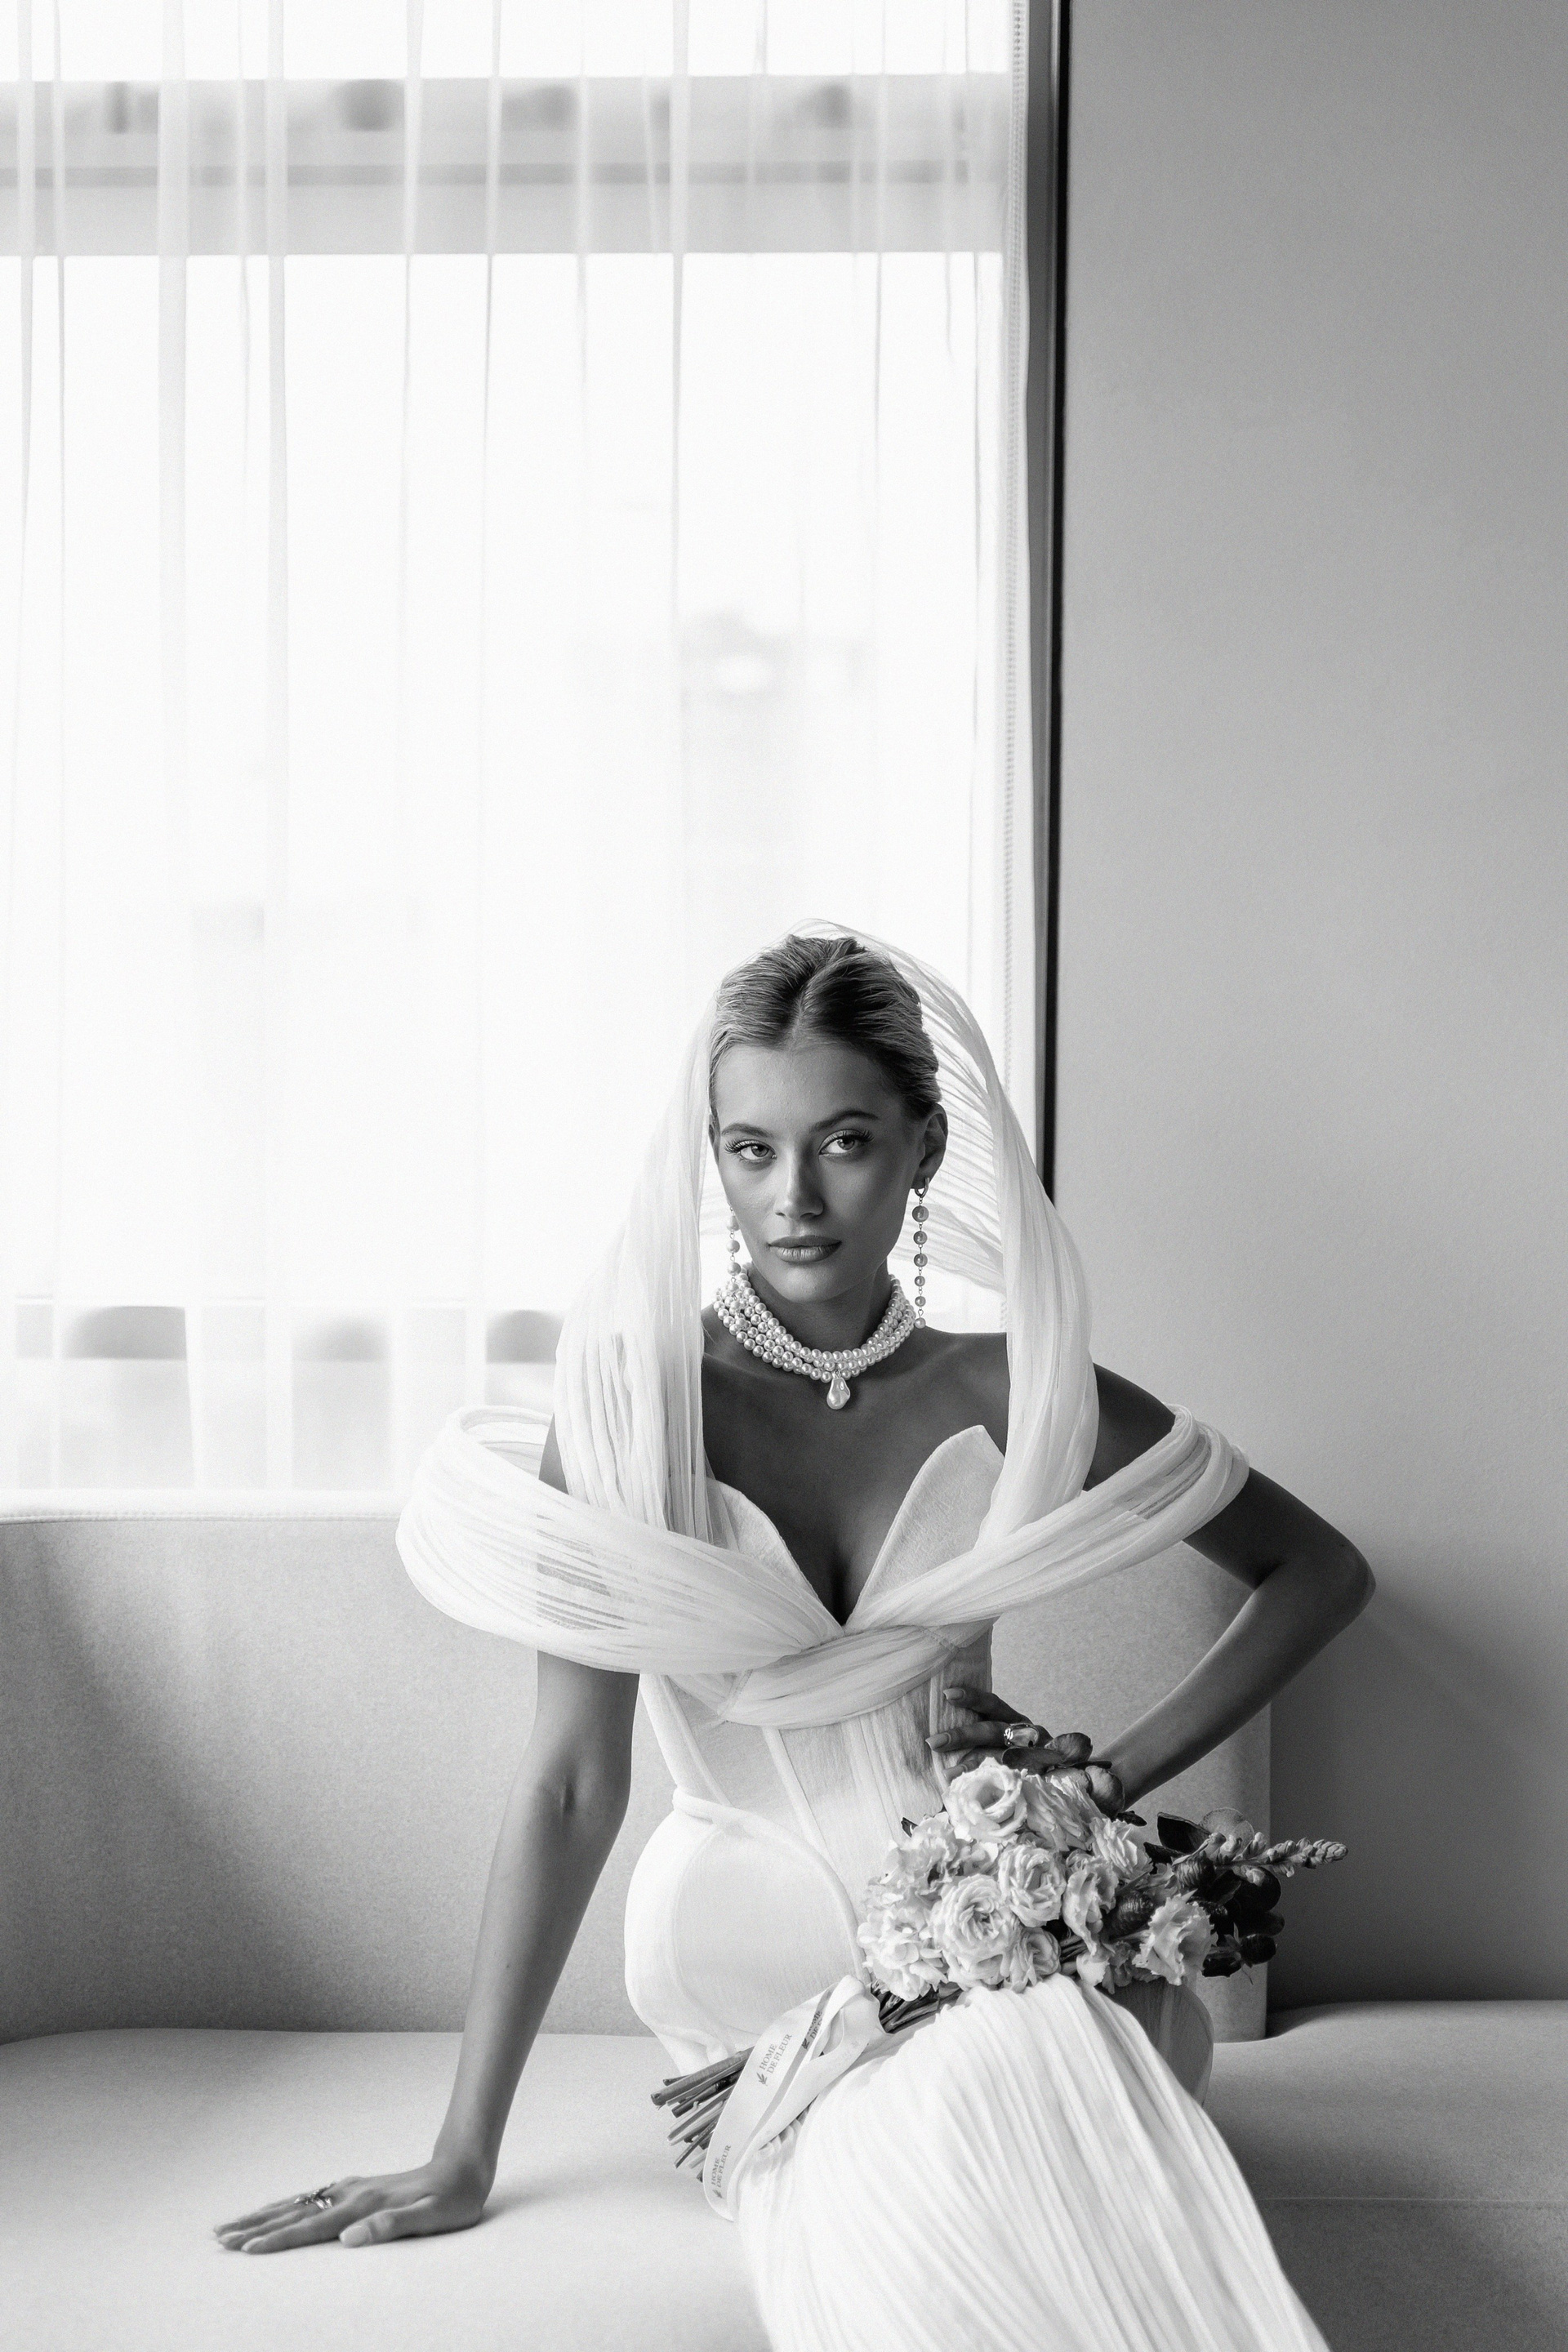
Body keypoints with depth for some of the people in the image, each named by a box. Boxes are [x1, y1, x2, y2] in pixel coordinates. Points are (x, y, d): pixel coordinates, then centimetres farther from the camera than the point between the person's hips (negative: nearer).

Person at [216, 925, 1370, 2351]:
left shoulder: (1009, 1397, -3)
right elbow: (573, 1782, -10)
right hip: (760, 1952, -2)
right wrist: (464, 2159, -12)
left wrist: (1116, 1774, -2)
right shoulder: (633, 1397, -9)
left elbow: (1320, 1573, 8)